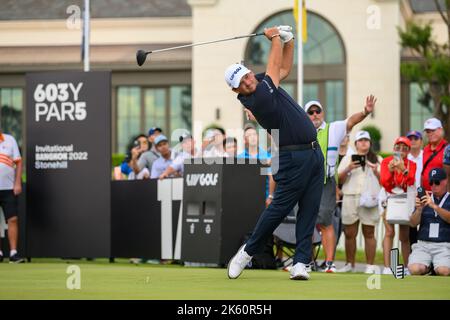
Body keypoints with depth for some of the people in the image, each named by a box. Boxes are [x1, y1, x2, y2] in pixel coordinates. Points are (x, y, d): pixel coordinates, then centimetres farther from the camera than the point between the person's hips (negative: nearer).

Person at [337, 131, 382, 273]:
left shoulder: (377, 160, 13)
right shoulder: (348, 159, 17)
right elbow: (340, 180, 9)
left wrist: (376, 171, -9)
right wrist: (348, 169, -7)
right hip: (350, 198, 2)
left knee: (369, 233, -3)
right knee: (349, 233, 2)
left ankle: (370, 265, -1)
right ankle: (350, 264, 10)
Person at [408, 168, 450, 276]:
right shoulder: (424, 200, 17)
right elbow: (413, 223, 7)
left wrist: (435, 206, -24)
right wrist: (419, 209, -13)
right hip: (423, 244, 2)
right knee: (414, 270, -27)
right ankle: (428, 267, 5)